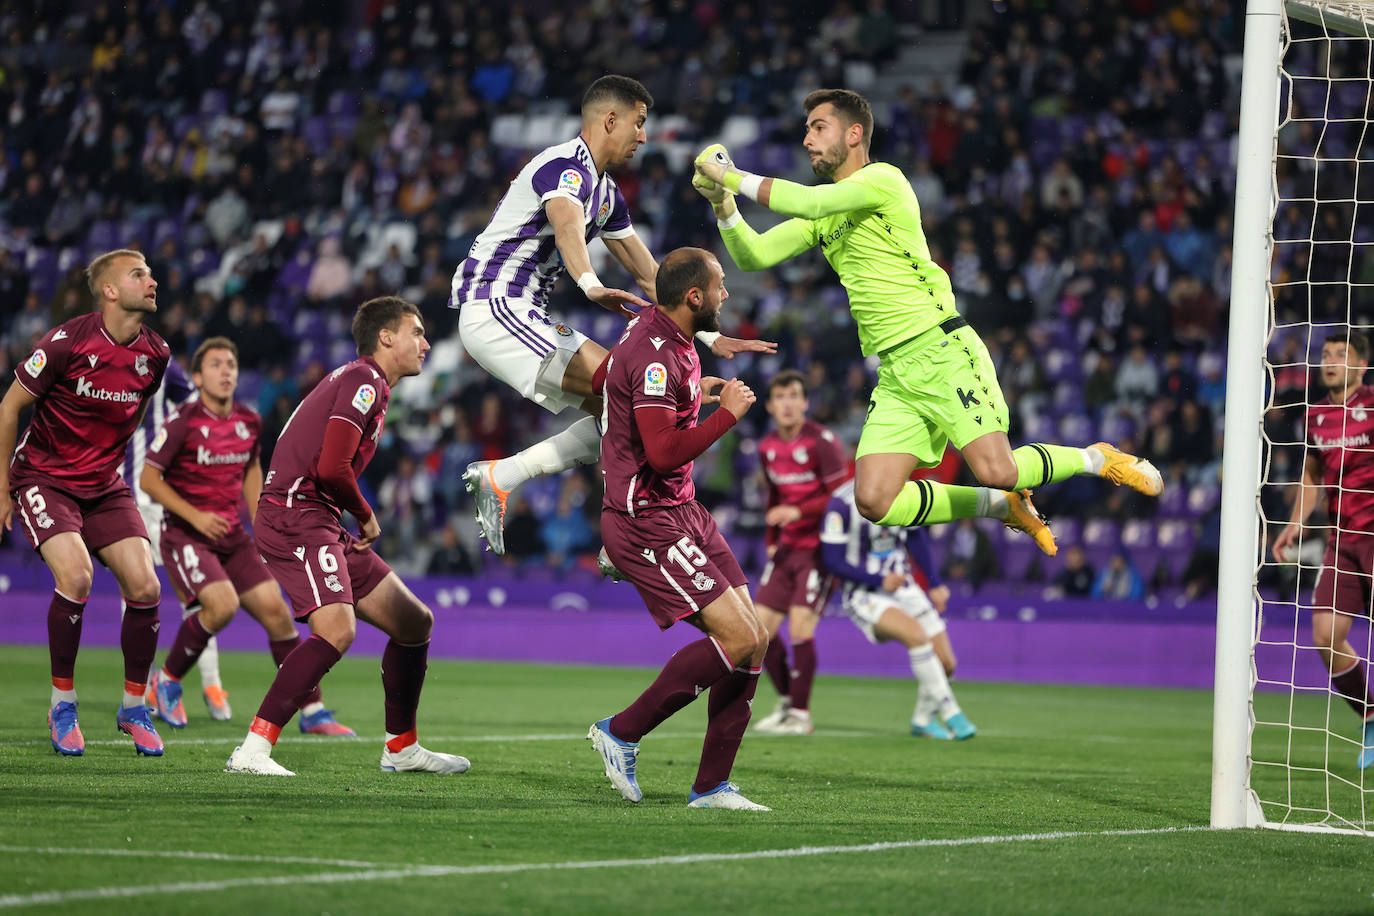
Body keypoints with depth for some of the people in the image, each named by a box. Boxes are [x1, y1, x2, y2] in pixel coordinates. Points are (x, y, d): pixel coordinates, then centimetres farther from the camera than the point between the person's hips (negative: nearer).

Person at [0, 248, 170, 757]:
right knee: (76, 575, -26)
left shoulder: (155, 354, -2)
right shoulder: (66, 342, -18)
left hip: (104, 485, 5)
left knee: (145, 587, -10)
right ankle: (62, 704, -8)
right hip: (44, 479, -5)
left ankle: (134, 705, 10)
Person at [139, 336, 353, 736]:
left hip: (232, 537, 6)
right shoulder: (184, 421, -13)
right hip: (185, 534, -6)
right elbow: (148, 479, -9)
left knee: (275, 610, -4)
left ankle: (312, 712, 4)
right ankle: (165, 681, -3)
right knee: (222, 604, -27)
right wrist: (195, 516, -18)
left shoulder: (250, 422, 4)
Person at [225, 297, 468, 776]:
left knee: (415, 622, 14)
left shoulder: (362, 381, 22)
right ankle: (252, 750, -32)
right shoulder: (364, 381, -10)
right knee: (337, 630, -29)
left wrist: (359, 522, 10)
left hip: (321, 523, 11)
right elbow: (331, 468, -19)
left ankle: (402, 748, 26)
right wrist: (367, 517, -3)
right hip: (296, 516, -11)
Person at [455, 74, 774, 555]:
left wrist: (710, 336, 20)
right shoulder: (567, 167, -14)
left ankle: (496, 477, 2)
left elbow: (648, 275, 25)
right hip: (494, 309, -10)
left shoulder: (607, 193, 18)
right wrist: (591, 285, -56)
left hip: (526, 317, 10)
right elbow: (566, 224, -37)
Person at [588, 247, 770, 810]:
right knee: (738, 639, -17)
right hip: (646, 524, -11)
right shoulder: (654, 356, -20)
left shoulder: (670, 342, 13)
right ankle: (622, 732, -4)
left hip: (683, 512, 11)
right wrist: (728, 412, -16)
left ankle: (711, 785, 8)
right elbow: (665, 452, -28)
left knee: (755, 638, 4)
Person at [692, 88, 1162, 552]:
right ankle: (1003, 505, 11)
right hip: (895, 374, 7)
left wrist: (732, 177, -16)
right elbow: (753, 255, 12)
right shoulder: (823, 215, 18)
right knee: (874, 502, -9)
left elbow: (809, 202, -21)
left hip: (943, 353, -7)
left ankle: (1097, 459, 8)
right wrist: (724, 205, -5)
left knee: (996, 472, -21)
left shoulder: (884, 179, -6)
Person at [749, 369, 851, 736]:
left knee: (800, 627, -14)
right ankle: (787, 702, 17)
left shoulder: (822, 442, -14)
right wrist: (771, 540, 16)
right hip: (786, 549, 7)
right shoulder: (767, 447, 9)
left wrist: (799, 512, -26)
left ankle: (801, 714, -5)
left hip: (818, 547, -7)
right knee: (761, 625, 1)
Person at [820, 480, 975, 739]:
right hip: (865, 594, -6)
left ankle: (923, 720, 24)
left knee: (945, 663, -1)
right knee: (916, 633, -31)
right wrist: (879, 580, -19)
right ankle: (950, 714, -22)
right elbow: (833, 562, -15)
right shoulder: (843, 503, -19)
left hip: (902, 587, 6)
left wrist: (934, 584, 18)